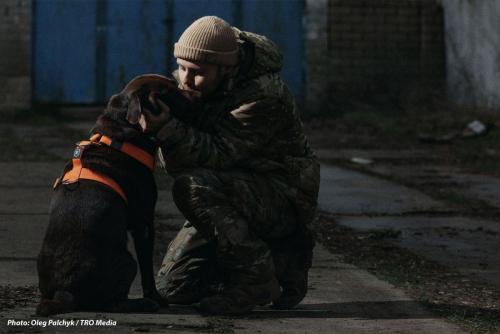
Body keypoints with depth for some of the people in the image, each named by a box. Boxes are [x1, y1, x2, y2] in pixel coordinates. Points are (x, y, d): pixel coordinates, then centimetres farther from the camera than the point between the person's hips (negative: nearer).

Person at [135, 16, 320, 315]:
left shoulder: (264, 95, -26)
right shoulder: (184, 83, -2)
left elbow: (217, 155, -30)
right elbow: (176, 164, -3)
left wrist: (168, 129, -42)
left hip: (282, 198, -8)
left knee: (193, 186, -33)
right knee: (173, 289, 3)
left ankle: (257, 278, -18)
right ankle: (280, 265, 18)